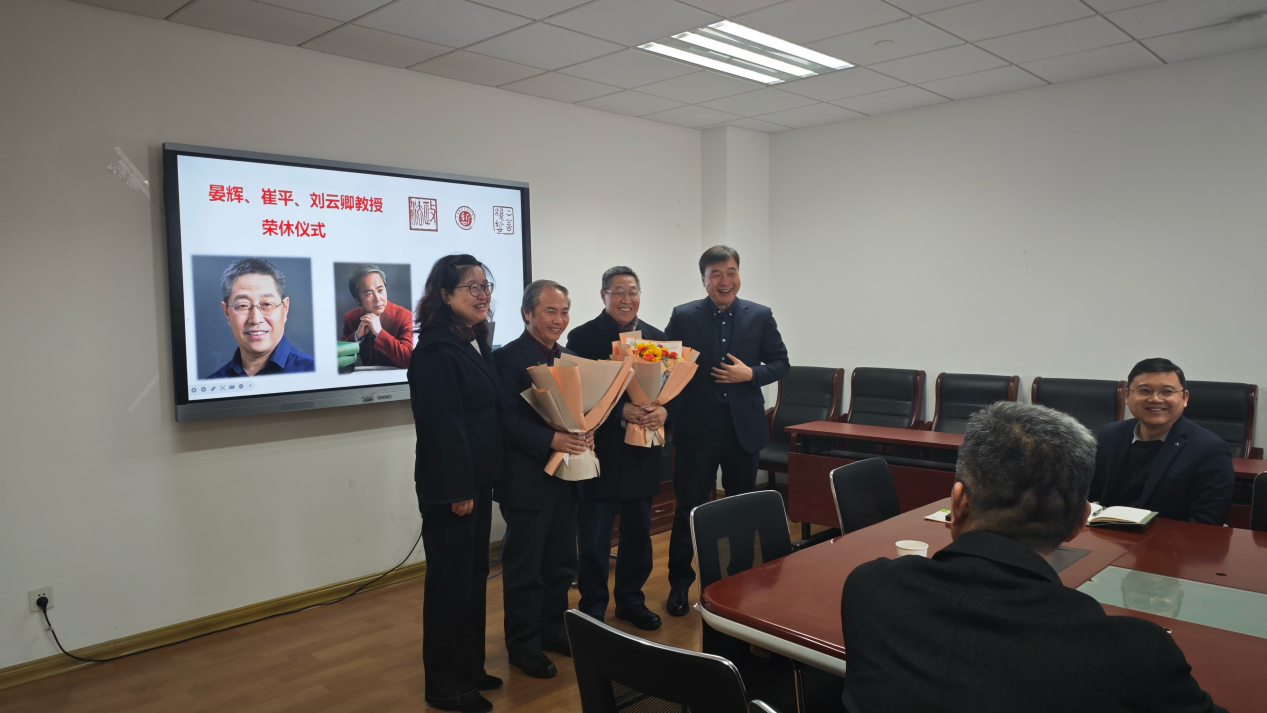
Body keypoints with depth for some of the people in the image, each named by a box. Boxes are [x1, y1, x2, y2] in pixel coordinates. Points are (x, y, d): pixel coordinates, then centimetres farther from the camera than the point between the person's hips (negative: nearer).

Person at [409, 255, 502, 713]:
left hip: (477, 481, 9)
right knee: (451, 583, 3)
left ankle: (469, 668, 34)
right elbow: (443, 426, -22)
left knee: (474, 576, 18)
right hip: (450, 486, -9)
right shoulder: (435, 350, -18)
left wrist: (482, 482, 13)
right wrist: (458, 490, -20)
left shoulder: (476, 343, 11)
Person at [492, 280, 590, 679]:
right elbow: (508, 420, -17)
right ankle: (523, 645, 21)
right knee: (524, 567, 6)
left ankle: (553, 629, 34)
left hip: (566, 475, 7)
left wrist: (586, 433, -9)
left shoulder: (568, 358, 11)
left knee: (561, 563, 17)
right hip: (527, 479, -7)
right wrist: (551, 440, -28)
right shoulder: (507, 358, -10)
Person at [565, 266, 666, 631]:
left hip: (644, 451, 5)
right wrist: (621, 411, -25)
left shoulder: (656, 337, 8)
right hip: (601, 451, -4)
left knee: (638, 531, 16)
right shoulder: (583, 337, -6)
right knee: (593, 538, 6)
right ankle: (592, 609, 23)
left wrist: (664, 410, -16)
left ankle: (631, 600, 33)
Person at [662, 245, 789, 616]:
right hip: (697, 428, -1)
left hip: (743, 427, 2)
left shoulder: (760, 316, 3)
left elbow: (780, 363, 5)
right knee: (689, 507, 5)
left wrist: (750, 374, -14)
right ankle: (679, 583, 21)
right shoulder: (683, 316, -1)